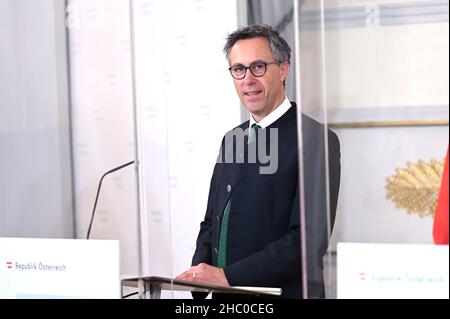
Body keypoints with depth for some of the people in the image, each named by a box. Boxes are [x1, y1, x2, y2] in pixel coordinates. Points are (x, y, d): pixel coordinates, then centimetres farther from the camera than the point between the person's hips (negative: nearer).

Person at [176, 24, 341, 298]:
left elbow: (310, 239, -18)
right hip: (225, 297, 6)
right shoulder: (232, 140, 12)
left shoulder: (316, 140, -11)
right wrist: (200, 271, -3)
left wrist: (227, 275, -20)